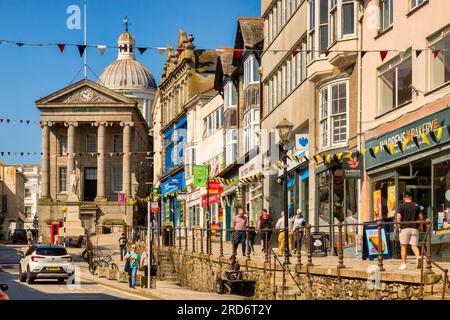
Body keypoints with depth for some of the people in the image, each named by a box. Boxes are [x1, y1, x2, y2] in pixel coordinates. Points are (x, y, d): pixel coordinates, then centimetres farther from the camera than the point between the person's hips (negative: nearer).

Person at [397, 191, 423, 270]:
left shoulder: (401, 206, -1)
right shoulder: (416, 206, 9)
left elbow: (398, 217, -12)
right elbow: (420, 217, 8)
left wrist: (399, 227, -2)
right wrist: (419, 226, 20)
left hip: (404, 228, -2)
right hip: (414, 228, 2)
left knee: (404, 246, 6)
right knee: (414, 245, 2)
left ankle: (404, 264, 6)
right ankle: (418, 256, -27)